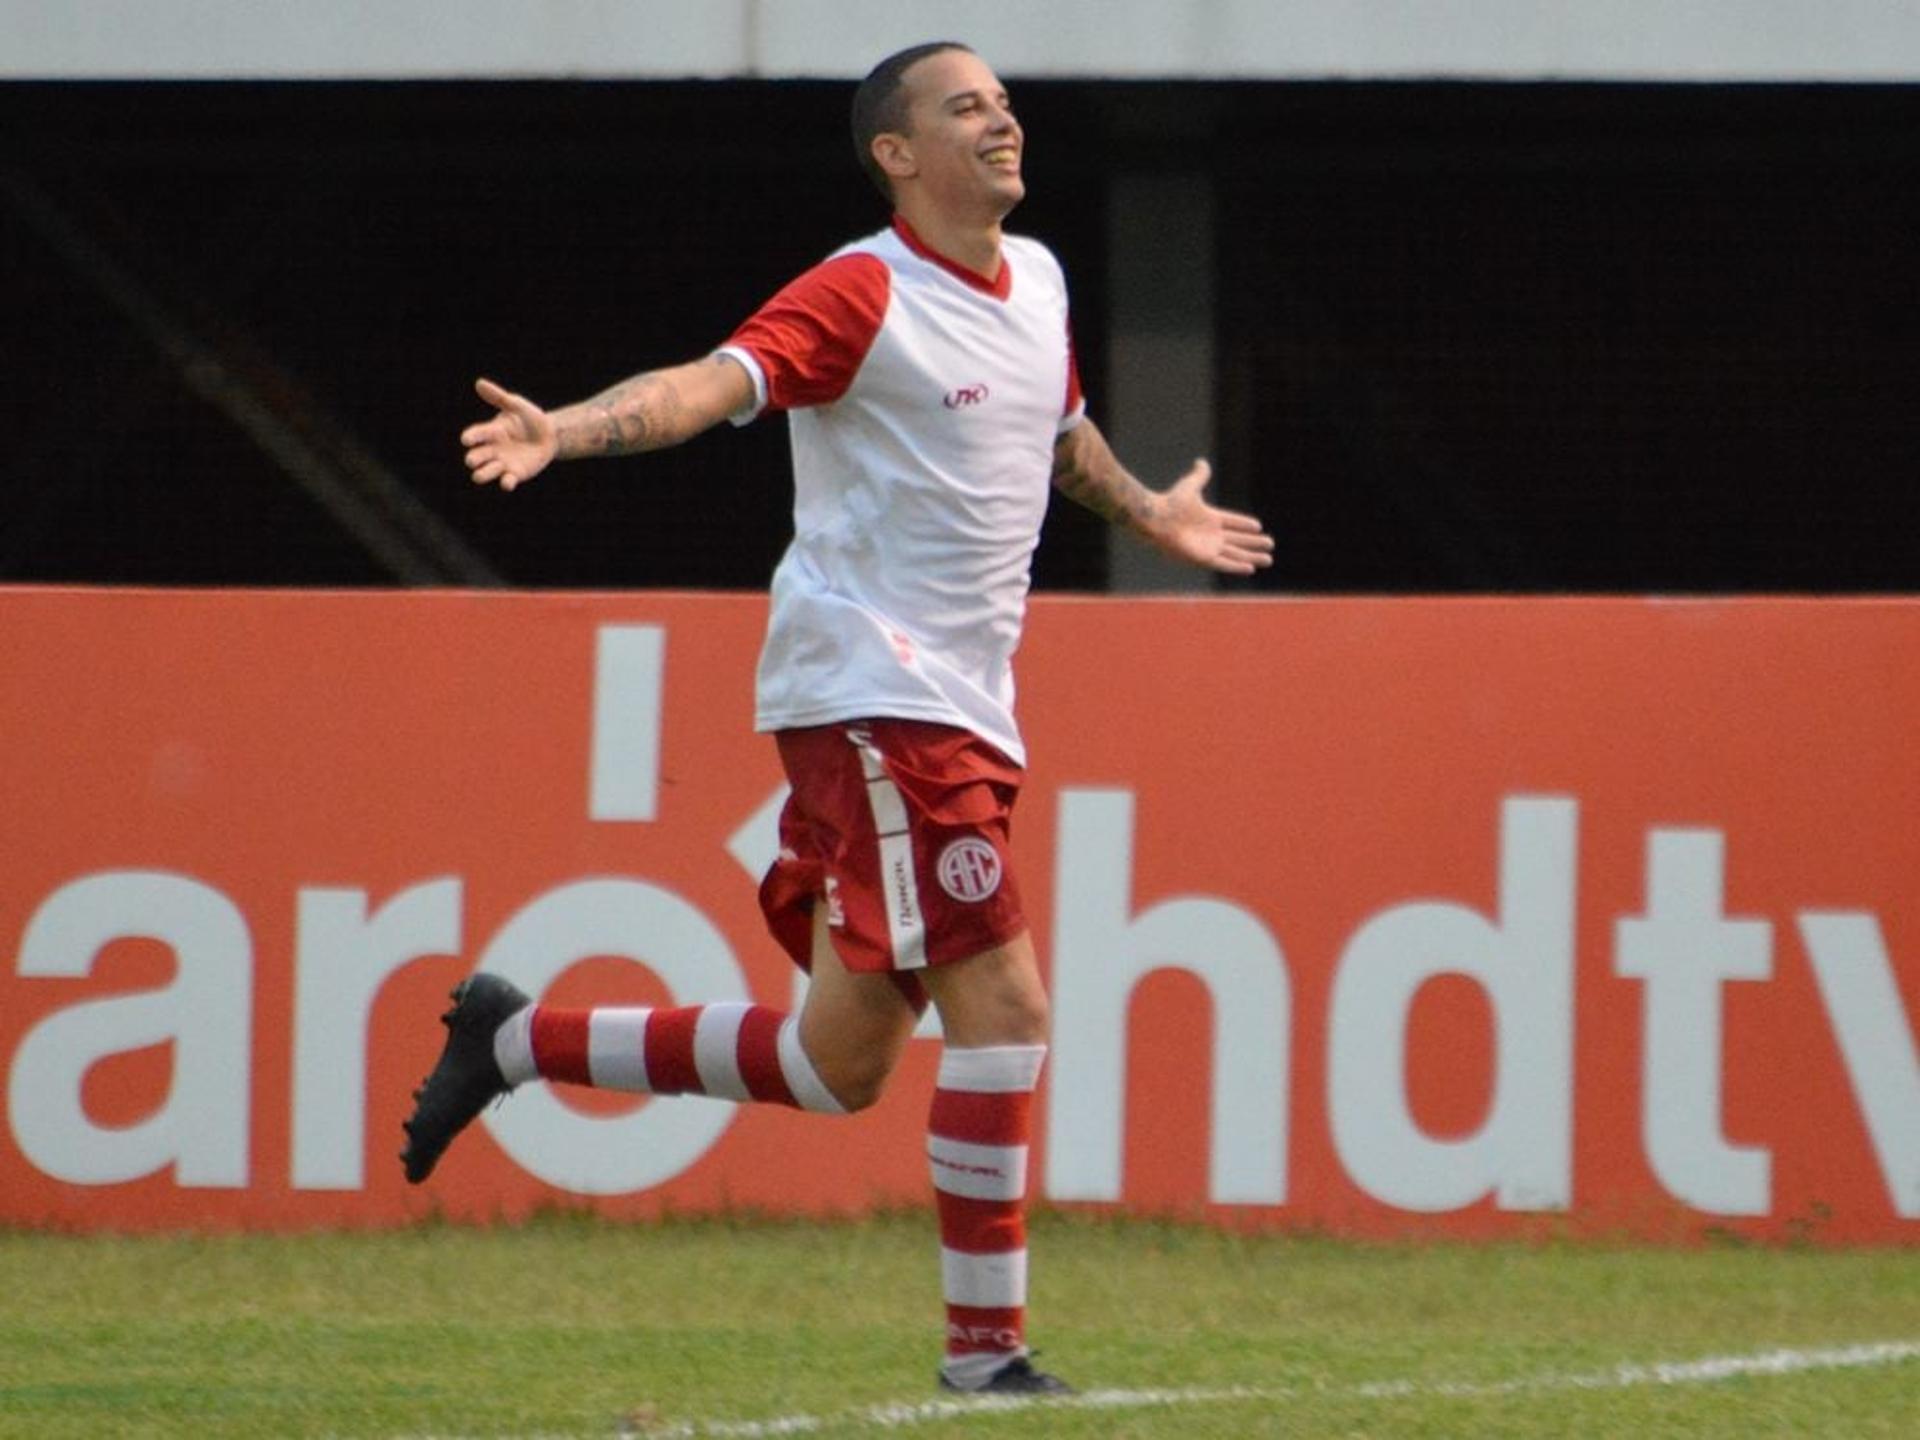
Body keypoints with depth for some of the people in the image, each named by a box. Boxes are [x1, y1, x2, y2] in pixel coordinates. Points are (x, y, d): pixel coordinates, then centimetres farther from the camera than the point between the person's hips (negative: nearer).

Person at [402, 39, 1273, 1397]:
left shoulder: (1037, 282, 15)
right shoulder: (866, 295, -10)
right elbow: (717, 380, -25)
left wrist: (1151, 513, 52)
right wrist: (566, 429, -43)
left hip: (966, 712, 8)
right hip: (870, 688, -8)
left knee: (843, 1061, 10)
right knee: (1002, 1004, -15)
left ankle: (514, 1040, 24)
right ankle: (985, 1344, -7)